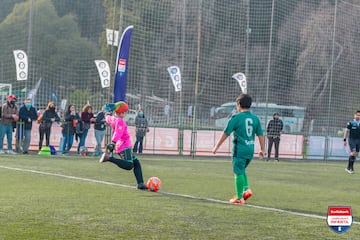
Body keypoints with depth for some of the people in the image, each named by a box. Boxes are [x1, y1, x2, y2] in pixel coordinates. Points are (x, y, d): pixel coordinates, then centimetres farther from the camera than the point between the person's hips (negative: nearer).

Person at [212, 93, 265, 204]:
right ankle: (246, 189, 7)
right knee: (242, 170, 23)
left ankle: (239, 198, 3)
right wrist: (262, 149, 16)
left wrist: (216, 146, 2)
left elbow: (225, 134, -5)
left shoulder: (236, 118, -8)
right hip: (250, 149, 6)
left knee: (238, 172, 1)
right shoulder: (255, 118, 7)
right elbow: (260, 135, 9)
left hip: (239, 149, -5)